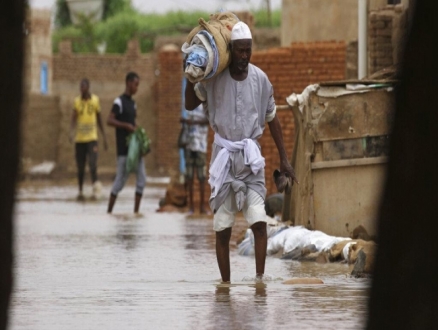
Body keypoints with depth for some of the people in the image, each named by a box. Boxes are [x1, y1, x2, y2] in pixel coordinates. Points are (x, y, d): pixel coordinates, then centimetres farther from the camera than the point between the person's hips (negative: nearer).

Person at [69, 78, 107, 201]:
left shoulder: (95, 100, 4)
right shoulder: (77, 101, 3)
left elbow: (99, 120, 12)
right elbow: (73, 119, -4)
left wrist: (104, 138, 12)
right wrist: (71, 132, -23)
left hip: (92, 138, -1)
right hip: (79, 139, 1)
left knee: (92, 162, -21)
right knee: (80, 167, 6)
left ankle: (95, 184, -25)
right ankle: (80, 191, 15)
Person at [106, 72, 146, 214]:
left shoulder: (133, 103, 16)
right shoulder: (119, 102, -9)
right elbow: (110, 121, -18)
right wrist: (126, 126, -25)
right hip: (124, 148, -8)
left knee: (142, 179, 1)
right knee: (120, 180, -5)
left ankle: (136, 211, 5)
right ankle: (109, 211, 5)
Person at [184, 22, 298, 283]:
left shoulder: (260, 79, 0)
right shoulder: (214, 77, -2)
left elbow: (272, 119, 10)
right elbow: (191, 104, 10)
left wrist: (284, 159, 10)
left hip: (251, 156, 0)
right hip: (223, 154, 0)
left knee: (259, 221, -16)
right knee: (222, 227, 0)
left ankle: (260, 277, -16)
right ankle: (225, 283, 4)